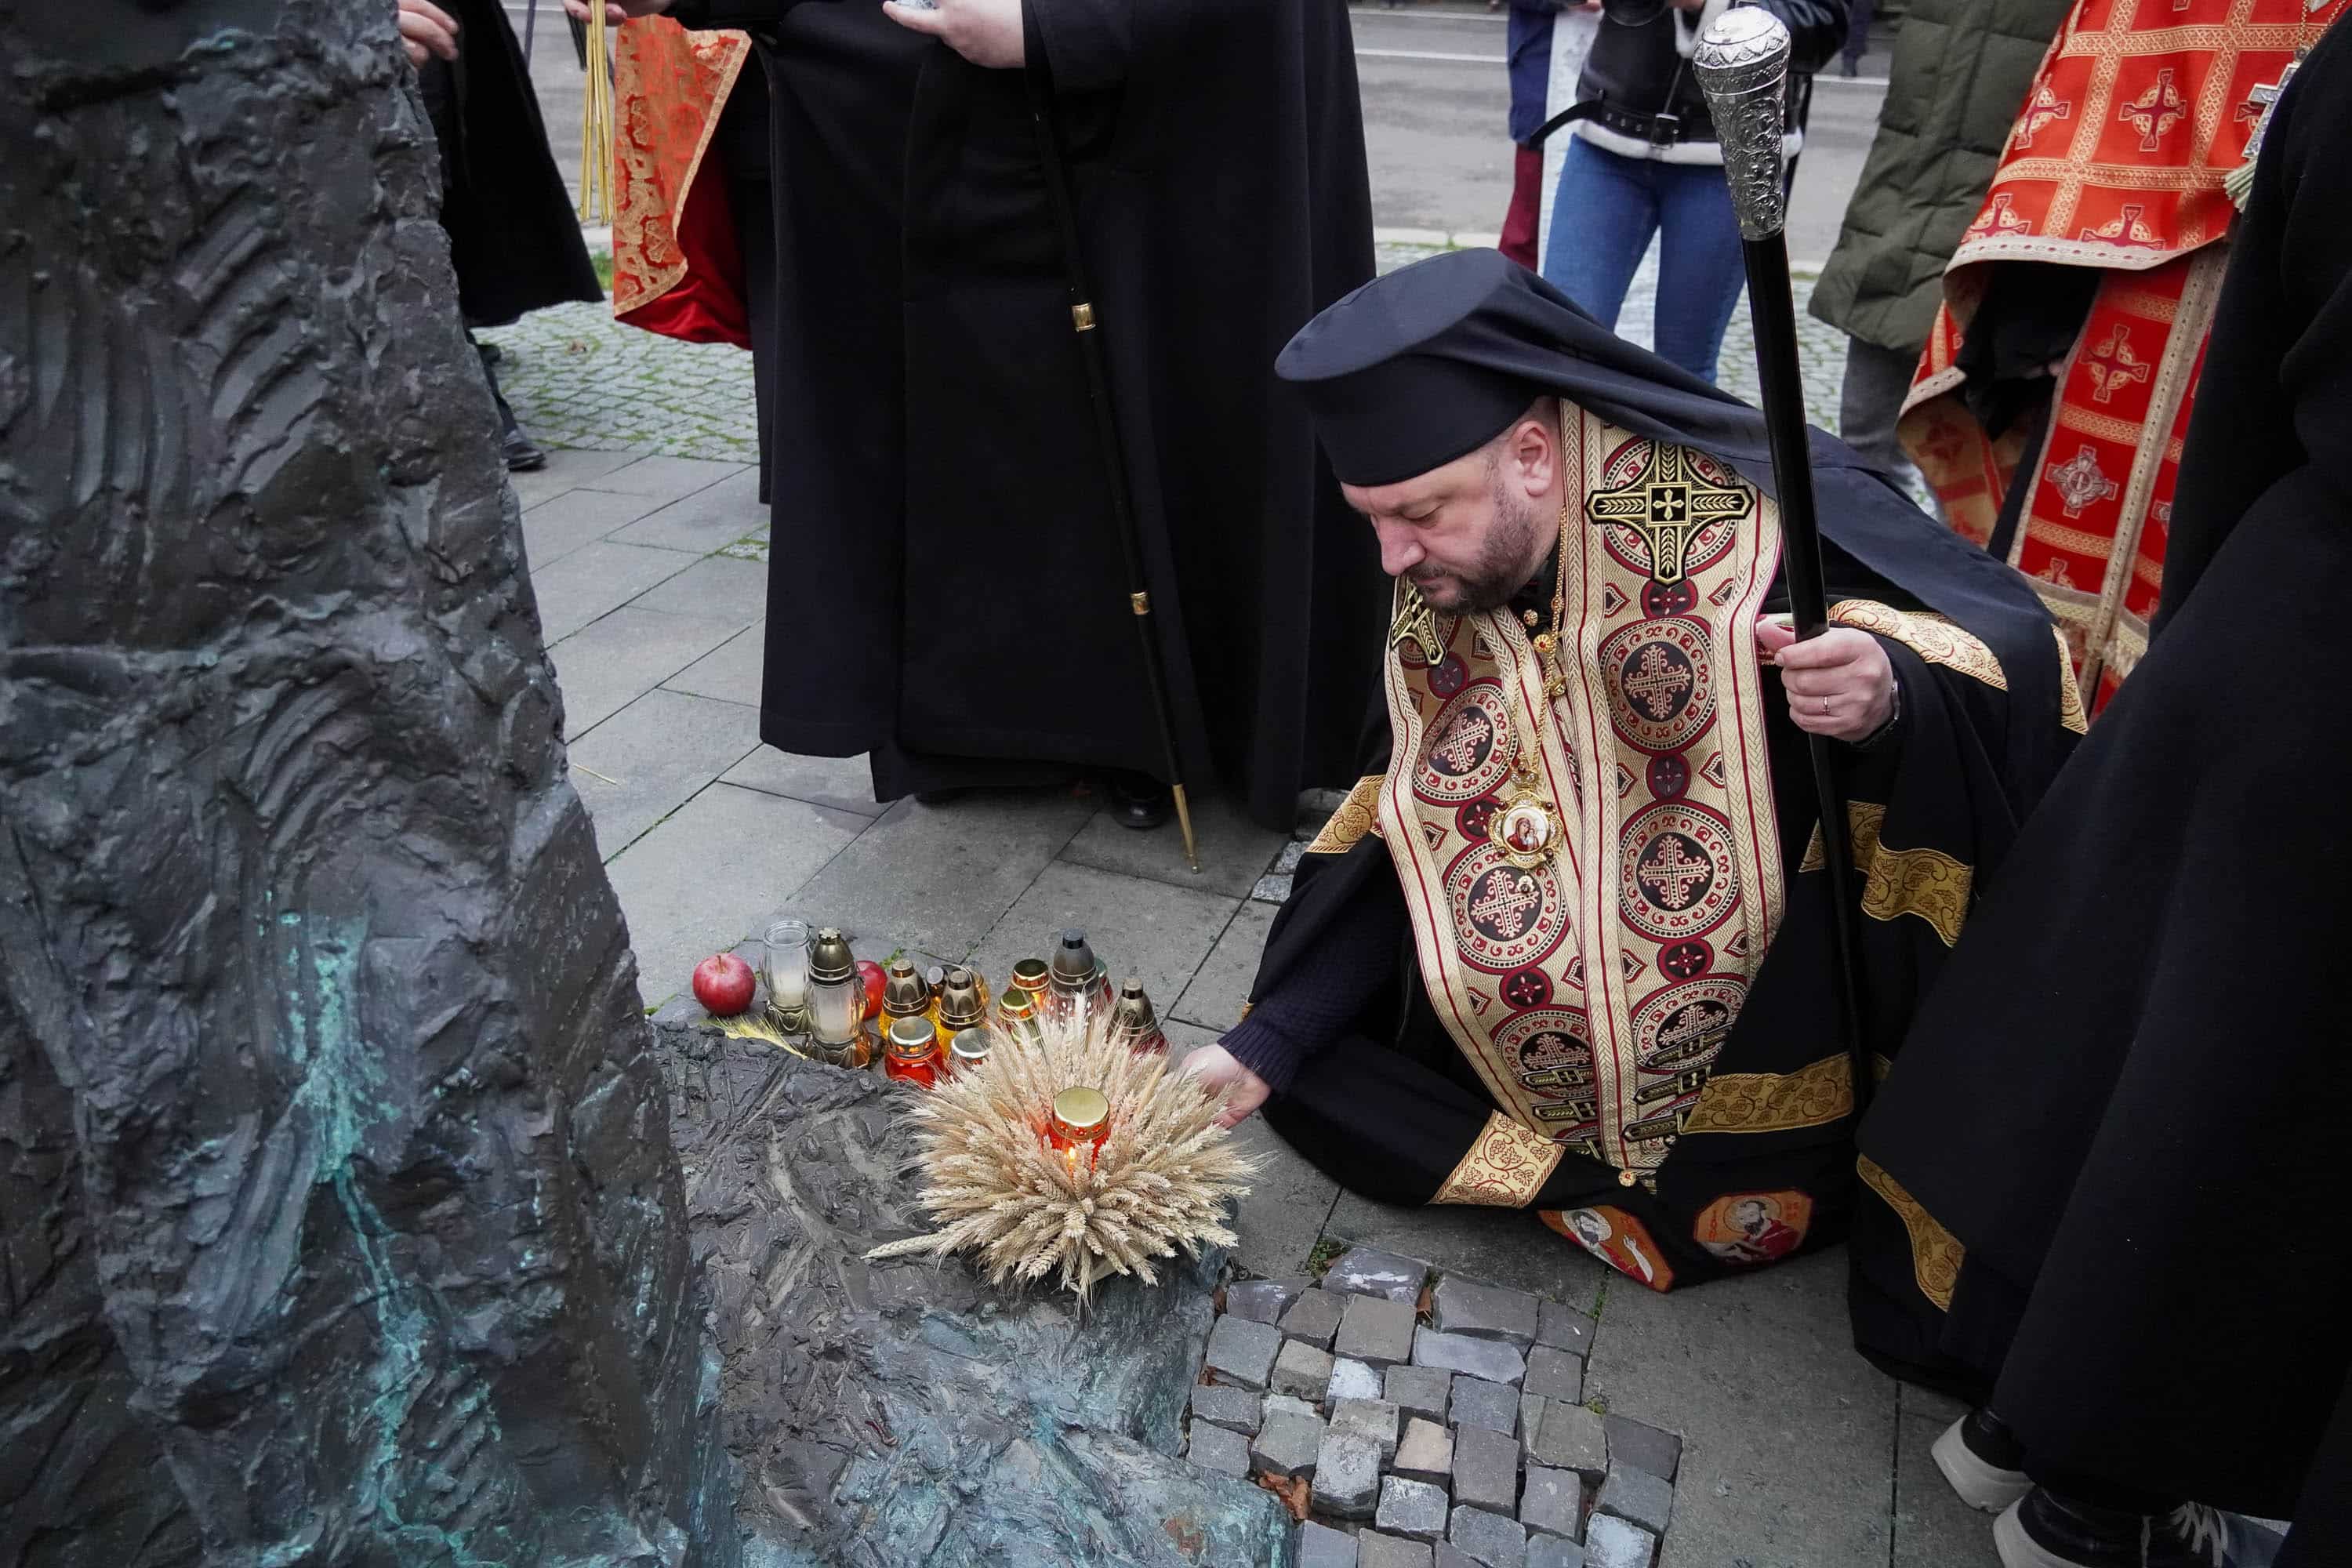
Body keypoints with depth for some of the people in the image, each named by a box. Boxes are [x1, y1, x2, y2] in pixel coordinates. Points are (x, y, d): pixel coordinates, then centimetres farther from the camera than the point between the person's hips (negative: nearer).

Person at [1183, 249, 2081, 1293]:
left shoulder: (1749, 507, -23)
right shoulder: (1435, 605, -6)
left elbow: (2010, 642, -20)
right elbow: (1392, 849, -1)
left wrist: (1892, 694, -44)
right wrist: (1268, 1038, -9)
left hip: (1754, 1042, -4)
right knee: (1303, 1069, -1)